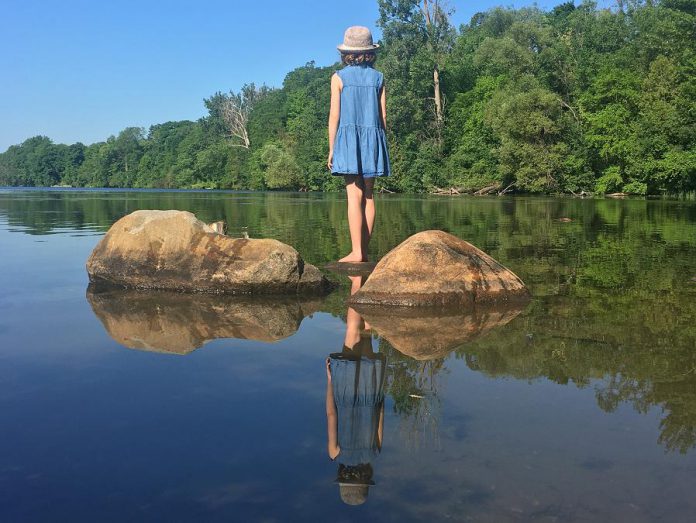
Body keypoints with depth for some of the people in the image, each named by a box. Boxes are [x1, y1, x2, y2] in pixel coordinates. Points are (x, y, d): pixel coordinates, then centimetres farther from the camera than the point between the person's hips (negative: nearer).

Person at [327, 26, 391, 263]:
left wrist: (331, 148, 1)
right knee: (368, 195, 6)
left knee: (354, 195, -8)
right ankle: (364, 250, 7)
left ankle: (356, 251, -12)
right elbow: (382, 116, 7)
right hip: (372, 137, 3)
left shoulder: (339, 77, 0)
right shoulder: (378, 78, 8)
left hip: (347, 137, -3)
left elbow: (334, 115, -3)